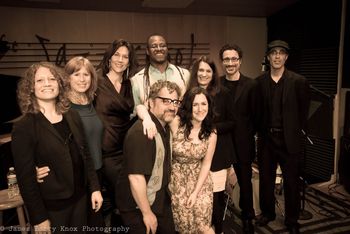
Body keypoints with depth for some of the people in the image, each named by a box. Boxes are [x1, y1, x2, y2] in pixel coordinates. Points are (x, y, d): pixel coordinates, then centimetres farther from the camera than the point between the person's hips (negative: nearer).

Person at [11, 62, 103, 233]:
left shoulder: (72, 116, 1)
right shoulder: (23, 127, -14)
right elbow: (25, 177, -14)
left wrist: (95, 188, 3)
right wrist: (39, 218, -12)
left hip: (80, 198, 5)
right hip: (51, 206, -4)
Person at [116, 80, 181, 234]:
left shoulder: (165, 127, 4)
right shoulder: (141, 132, -26)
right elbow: (136, 177, -28)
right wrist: (147, 213, -20)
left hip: (162, 202, 9)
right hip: (138, 208, -8)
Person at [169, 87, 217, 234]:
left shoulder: (211, 133, -8)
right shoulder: (176, 123, -19)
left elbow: (206, 163, -1)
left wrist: (196, 192, -5)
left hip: (199, 181, 2)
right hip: (177, 180, -1)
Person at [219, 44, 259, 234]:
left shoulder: (251, 85, -2)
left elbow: (256, 116, -1)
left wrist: (249, 135, -5)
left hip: (243, 143, -1)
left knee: (245, 181, 12)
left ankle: (247, 218, 33)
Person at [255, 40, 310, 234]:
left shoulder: (299, 81, -5)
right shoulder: (259, 82, 1)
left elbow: (304, 112, 0)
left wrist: (296, 132, -1)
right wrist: (261, 130, 1)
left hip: (289, 140, -2)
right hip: (266, 138, 2)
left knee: (291, 181, 9)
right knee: (265, 179, 15)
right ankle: (267, 213, 35)